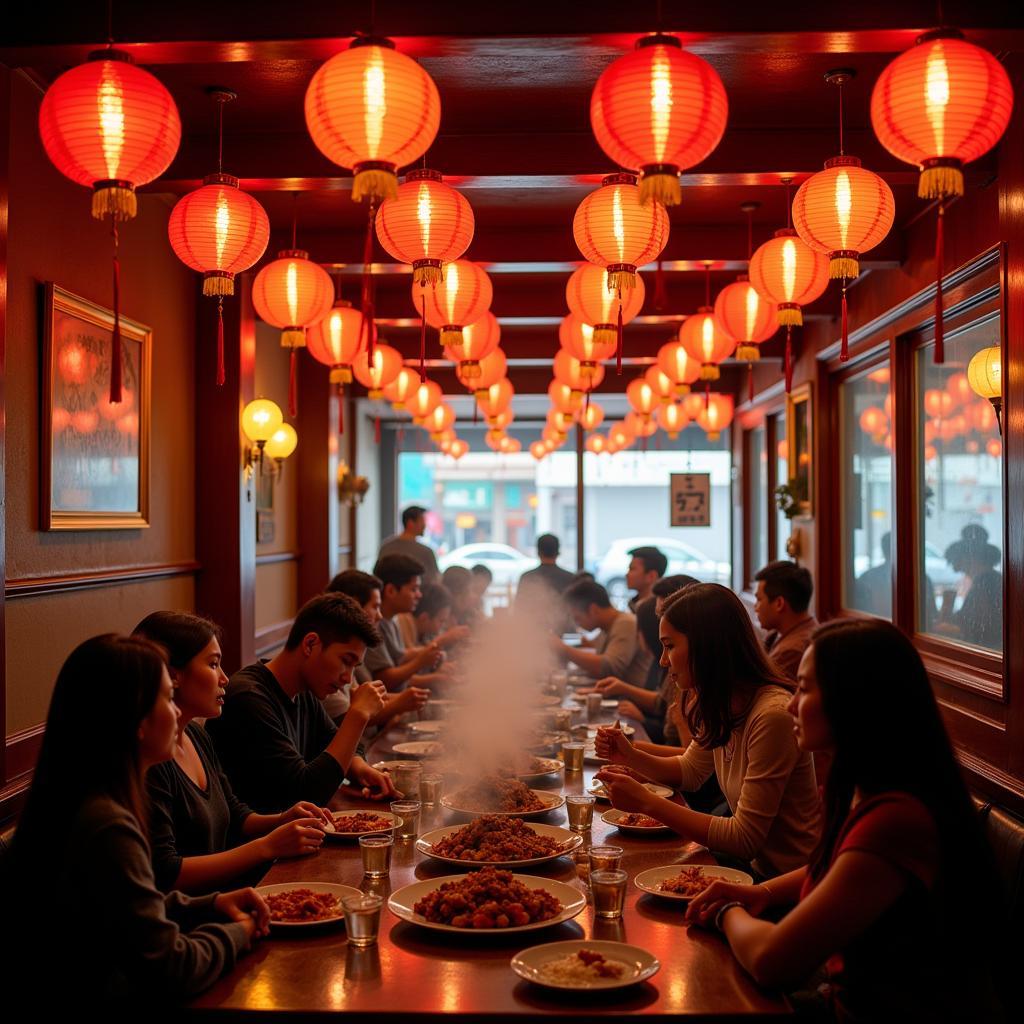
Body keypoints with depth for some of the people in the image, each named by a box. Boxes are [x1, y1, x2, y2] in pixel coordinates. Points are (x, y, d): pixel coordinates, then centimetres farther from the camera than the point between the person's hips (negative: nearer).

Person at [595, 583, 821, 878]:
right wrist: (630, 756, 3)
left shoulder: (772, 715, -25)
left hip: (791, 884, -8)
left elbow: (744, 839, -23)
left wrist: (647, 802, -22)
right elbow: (690, 771, 21)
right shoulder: (719, 707, 3)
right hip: (757, 868, 8)